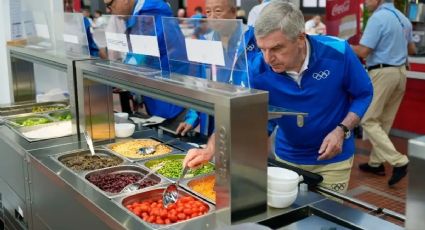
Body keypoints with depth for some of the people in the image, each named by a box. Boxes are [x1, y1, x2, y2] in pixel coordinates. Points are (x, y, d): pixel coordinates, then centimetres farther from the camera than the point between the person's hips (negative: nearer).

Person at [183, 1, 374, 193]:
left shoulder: (338, 53, -23)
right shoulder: (258, 69, -21)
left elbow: (363, 94, -9)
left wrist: (342, 130, -23)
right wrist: (211, 149, -38)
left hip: (333, 159, -2)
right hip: (287, 157, 2)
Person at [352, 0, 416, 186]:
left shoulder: (378, 18, -14)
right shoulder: (403, 19, 13)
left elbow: (363, 52, -18)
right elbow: (411, 49, 25)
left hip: (382, 73, -9)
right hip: (400, 72, 9)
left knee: (368, 120, -3)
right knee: (384, 122, 15)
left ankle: (398, 162, -11)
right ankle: (376, 162, 22)